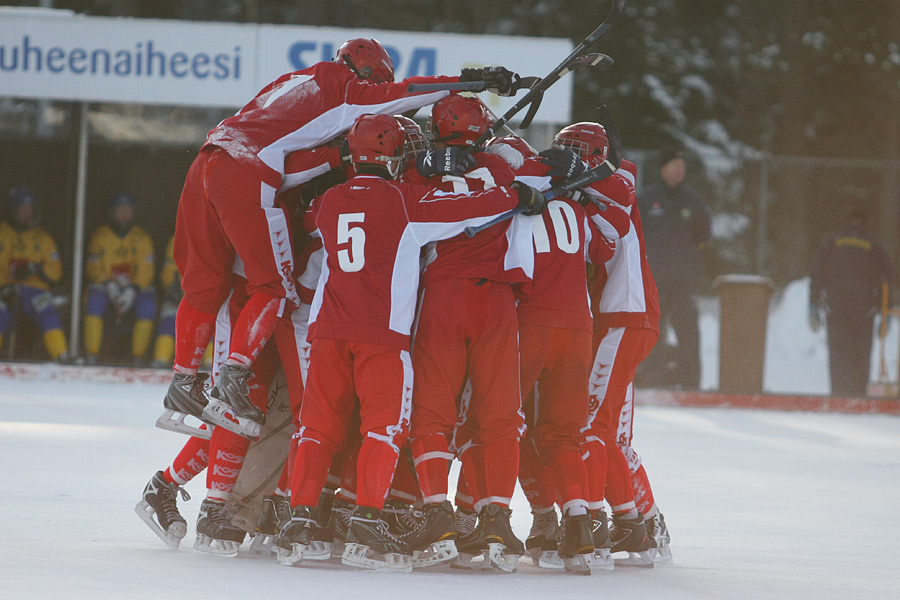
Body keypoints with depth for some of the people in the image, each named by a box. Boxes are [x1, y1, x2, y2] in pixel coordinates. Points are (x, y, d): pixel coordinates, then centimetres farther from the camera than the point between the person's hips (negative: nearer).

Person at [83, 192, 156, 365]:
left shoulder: (141, 238, 1)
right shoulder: (100, 236, 1)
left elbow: (145, 271, -8)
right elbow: (93, 268, -5)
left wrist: (131, 291, -25)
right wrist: (109, 285, -24)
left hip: (133, 289, 0)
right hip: (104, 287, 0)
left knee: (147, 302, -30)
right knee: (95, 298, -33)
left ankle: (137, 360, -22)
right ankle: (91, 357, -28)